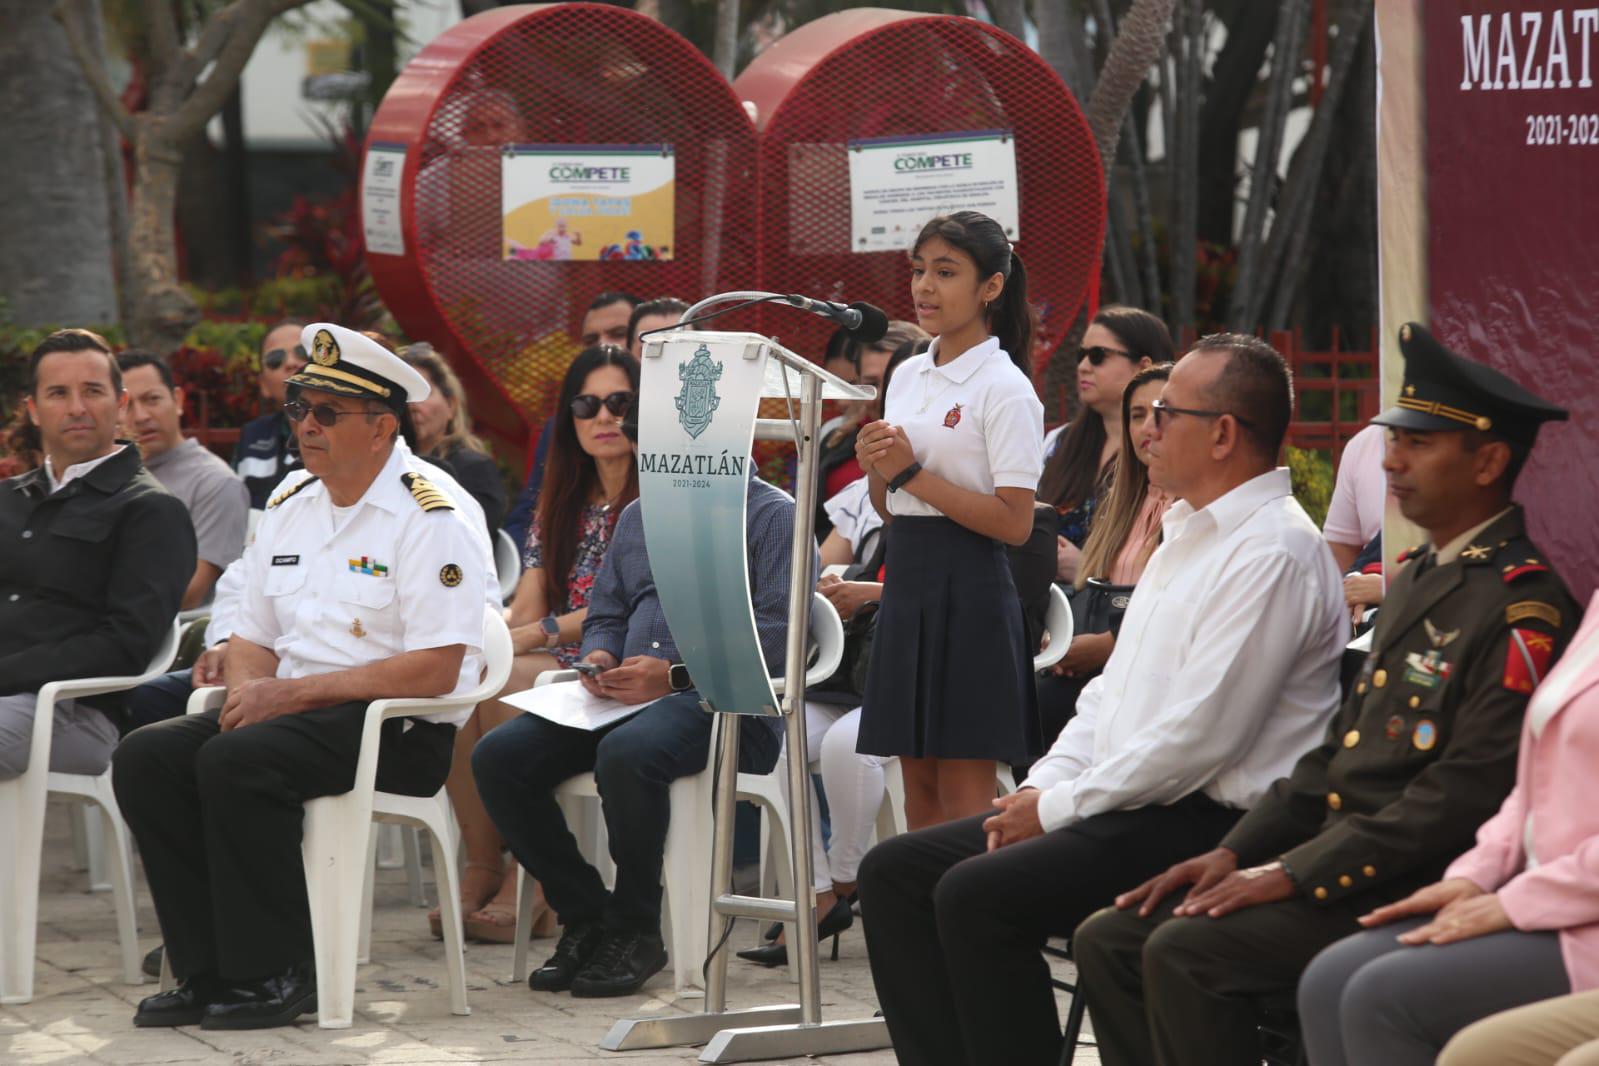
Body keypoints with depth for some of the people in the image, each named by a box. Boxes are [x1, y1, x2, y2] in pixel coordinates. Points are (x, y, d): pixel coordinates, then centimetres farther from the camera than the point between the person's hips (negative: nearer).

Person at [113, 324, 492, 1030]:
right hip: (291, 713, 8)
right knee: (146, 755, -14)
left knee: (235, 761, -31)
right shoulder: (289, 509, 16)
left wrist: (292, 693, -17)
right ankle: (208, 972, -11)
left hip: (400, 732, -8)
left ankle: (277, 974, -19)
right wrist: (246, 694, -5)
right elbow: (253, 639, 21)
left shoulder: (431, 517, -9)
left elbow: (434, 670, -17)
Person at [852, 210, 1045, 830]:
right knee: (919, 792, 10)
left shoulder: (1004, 389, -9)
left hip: (969, 588, -8)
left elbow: (1014, 523, -16)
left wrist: (912, 473, -16)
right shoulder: (908, 377, 13)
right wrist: (876, 470, -3)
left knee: (963, 799, -5)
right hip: (906, 582, 8)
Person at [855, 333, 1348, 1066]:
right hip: (1119, 807, 11)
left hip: (1203, 823, -10)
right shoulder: (1188, 534, 19)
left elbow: (1200, 737, -21)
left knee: (977, 894, -26)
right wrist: (1041, 788, 5)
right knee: (895, 871, 2)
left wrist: (1057, 808, -14)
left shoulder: (1273, 552, -15)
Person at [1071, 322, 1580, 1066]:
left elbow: (1467, 792, -21)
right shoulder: (1419, 580, 18)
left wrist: (1292, 876, -20)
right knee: (1109, 940, 0)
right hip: (1338, 858, 10)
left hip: (1416, 890, -10)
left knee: (1185, 951, -25)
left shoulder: (1523, 604, -14)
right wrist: (1235, 854, 8)